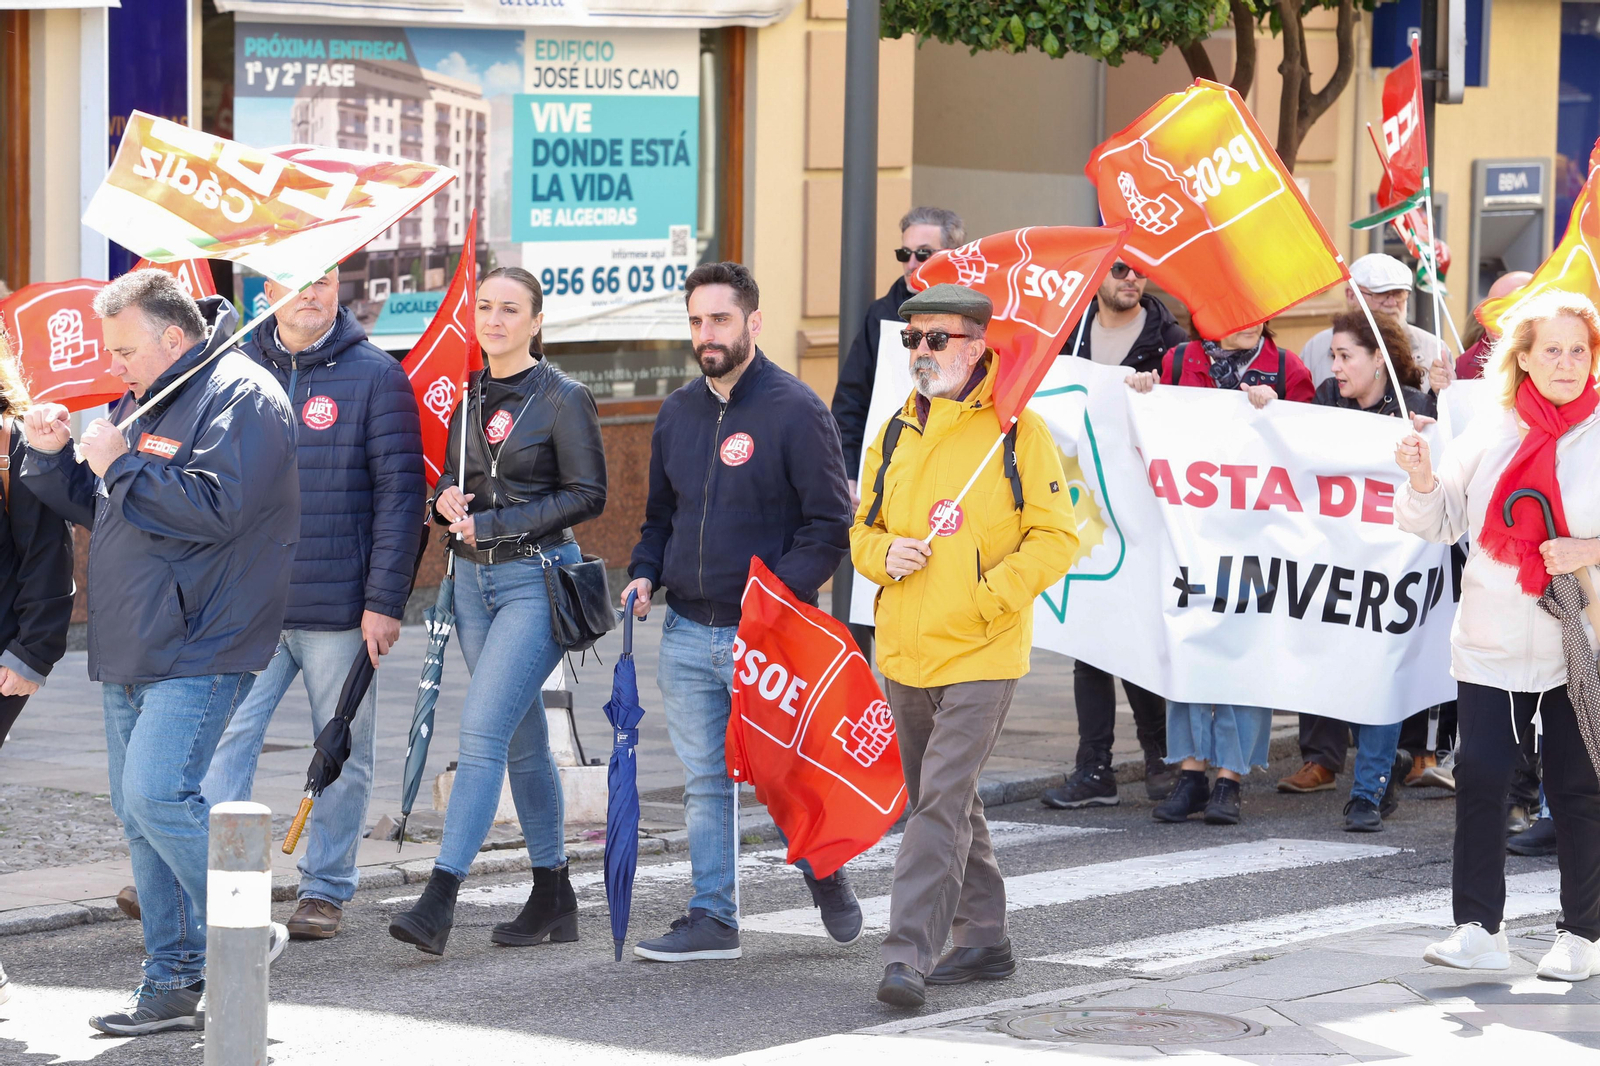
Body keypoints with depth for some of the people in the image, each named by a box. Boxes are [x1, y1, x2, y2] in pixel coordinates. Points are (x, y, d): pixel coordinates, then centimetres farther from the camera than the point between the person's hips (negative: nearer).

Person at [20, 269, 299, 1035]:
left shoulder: (239, 397, -11)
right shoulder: (145, 401, 18)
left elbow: (214, 507, -23)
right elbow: (96, 507, 25)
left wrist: (122, 464, -15)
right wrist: (54, 456, 6)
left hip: (198, 653, -9)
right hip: (132, 653, 9)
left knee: (159, 795, -18)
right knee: (140, 814, 8)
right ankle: (176, 983, 13)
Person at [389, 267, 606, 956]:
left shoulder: (563, 400, -6)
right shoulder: (470, 397, 11)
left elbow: (587, 495, -10)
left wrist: (494, 523, -16)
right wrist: (448, 504, -5)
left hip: (537, 577, -7)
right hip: (474, 578, 7)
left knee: (482, 729, -16)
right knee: (522, 740, 12)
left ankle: (439, 899, -20)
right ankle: (554, 899, 20)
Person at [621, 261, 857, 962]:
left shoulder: (794, 410, -8)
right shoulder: (678, 414, 12)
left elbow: (831, 521, -9)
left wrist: (784, 590, -21)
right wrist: (644, 575, 6)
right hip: (687, 634, 6)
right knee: (705, 781, 6)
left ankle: (824, 871, 29)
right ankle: (712, 919, 10)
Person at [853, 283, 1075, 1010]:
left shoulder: (1017, 431, -5)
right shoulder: (898, 433, 12)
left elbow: (1055, 538, -7)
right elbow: (862, 529, 19)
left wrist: (988, 596, -17)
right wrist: (884, 554, -4)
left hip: (981, 656, -7)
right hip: (904, 651, 7)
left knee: (940, 803, -14)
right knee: (944, 803, 15)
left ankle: (908, 955, -17)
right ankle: (983, 941, 26)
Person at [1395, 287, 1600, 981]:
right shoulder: (1489, 437, 6)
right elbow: (1440, 524, 9)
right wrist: (1423, 482, -10)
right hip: (1492, 646, 3)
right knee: (1479, 779, 0)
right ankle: (1479, 930, 5)